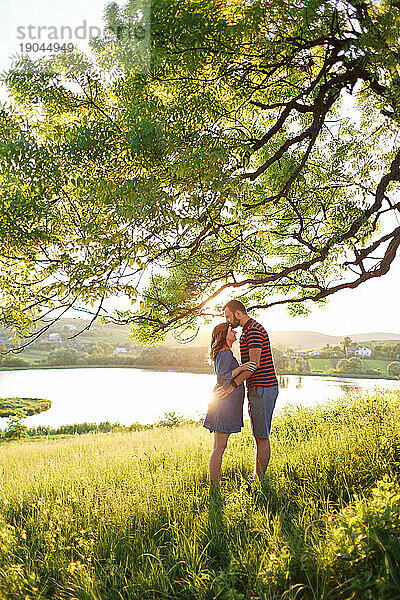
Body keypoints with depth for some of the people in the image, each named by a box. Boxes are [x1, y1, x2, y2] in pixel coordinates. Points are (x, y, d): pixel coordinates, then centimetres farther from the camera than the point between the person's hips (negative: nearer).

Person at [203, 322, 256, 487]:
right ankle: (214, 485, 3)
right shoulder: (225, 353, -13)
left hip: (228, 405, 10)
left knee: (220, 447, 14)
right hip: (224, 405, -10)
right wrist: (241, 368, -24)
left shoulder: (227, 353, 18)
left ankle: (215, 483, 21)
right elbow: (222, 378, -22)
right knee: (219, 448, -4)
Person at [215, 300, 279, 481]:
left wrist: (233, 385, -24)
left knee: (261, 437, -2)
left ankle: (260, 480, 6)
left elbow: (254, 363, -23)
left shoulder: (254, 330, -14)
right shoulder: (248, 330, 19)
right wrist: (226, 381, 16)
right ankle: (257, 477, 23)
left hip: (262, 389, -10)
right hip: (258, 388, 10)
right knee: (258, 436, 14)